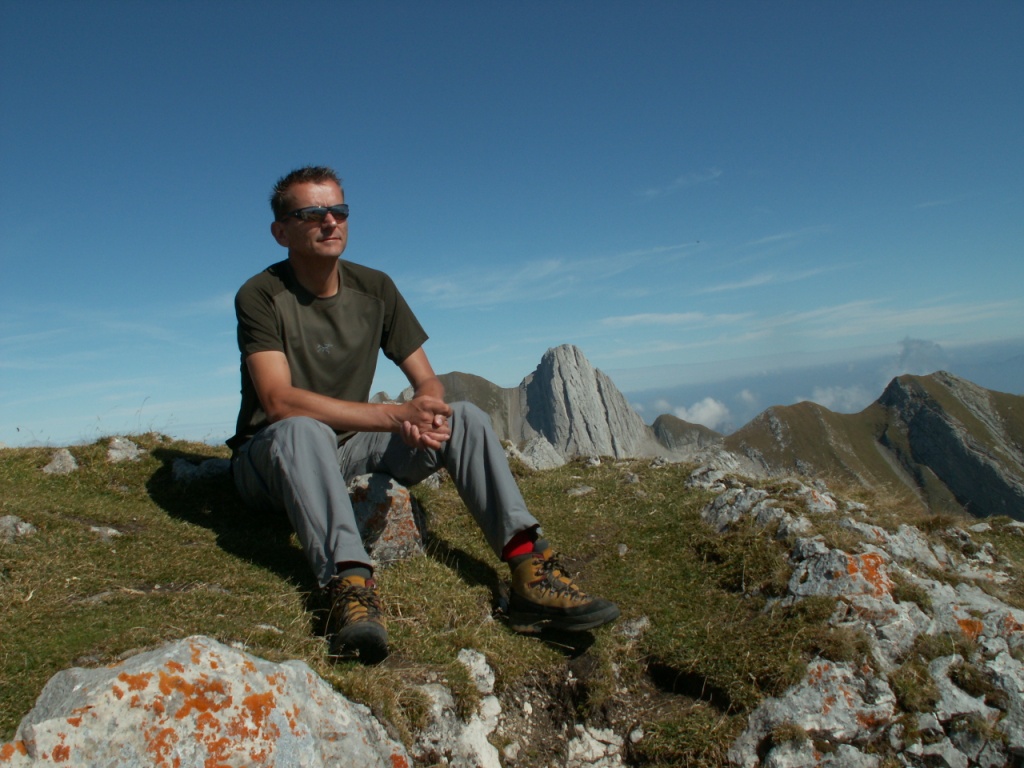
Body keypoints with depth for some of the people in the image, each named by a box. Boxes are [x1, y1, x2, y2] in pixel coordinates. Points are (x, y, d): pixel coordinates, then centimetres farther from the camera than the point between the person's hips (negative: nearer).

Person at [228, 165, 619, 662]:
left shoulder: (375, 289, 0)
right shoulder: (261, 296, -13)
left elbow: (429, 383, -1)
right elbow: (279, 401, -28)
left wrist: (431, 415, -26)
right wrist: (397, 416, -34)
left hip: (348, 451, 5)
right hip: (272, 459, -4)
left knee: (465, 418, -15)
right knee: (303, 431, -39)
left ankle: (529, 570, -28)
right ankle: (349, 583, -51)